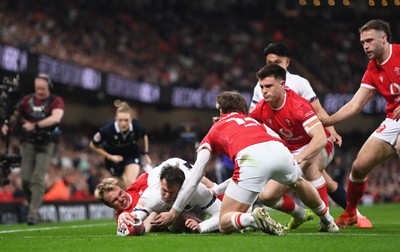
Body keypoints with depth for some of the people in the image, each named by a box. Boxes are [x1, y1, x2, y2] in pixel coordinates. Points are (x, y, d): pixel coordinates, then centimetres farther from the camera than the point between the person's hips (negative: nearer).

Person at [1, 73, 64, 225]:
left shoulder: (56, 101, -4)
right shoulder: (27, 100, 7)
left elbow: (56, 118, -21)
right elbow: (16, 115, 12)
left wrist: (35, 125, -30)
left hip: (45, 145, -3)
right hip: (28, 143, 3)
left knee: (38, 178, -12)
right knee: (26, 179, -2)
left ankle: (33, 213, -12)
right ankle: (33, 205, 19)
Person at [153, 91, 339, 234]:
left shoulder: (214, 130, 28)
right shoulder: (253, 120, 38)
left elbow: (194, 179, 23)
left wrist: (174, 212, 28)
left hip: (251, 159, -4)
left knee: (224, 223, 8)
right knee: (298, 183, 40)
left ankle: (254, 219, -21)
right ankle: (328, 221, 48)